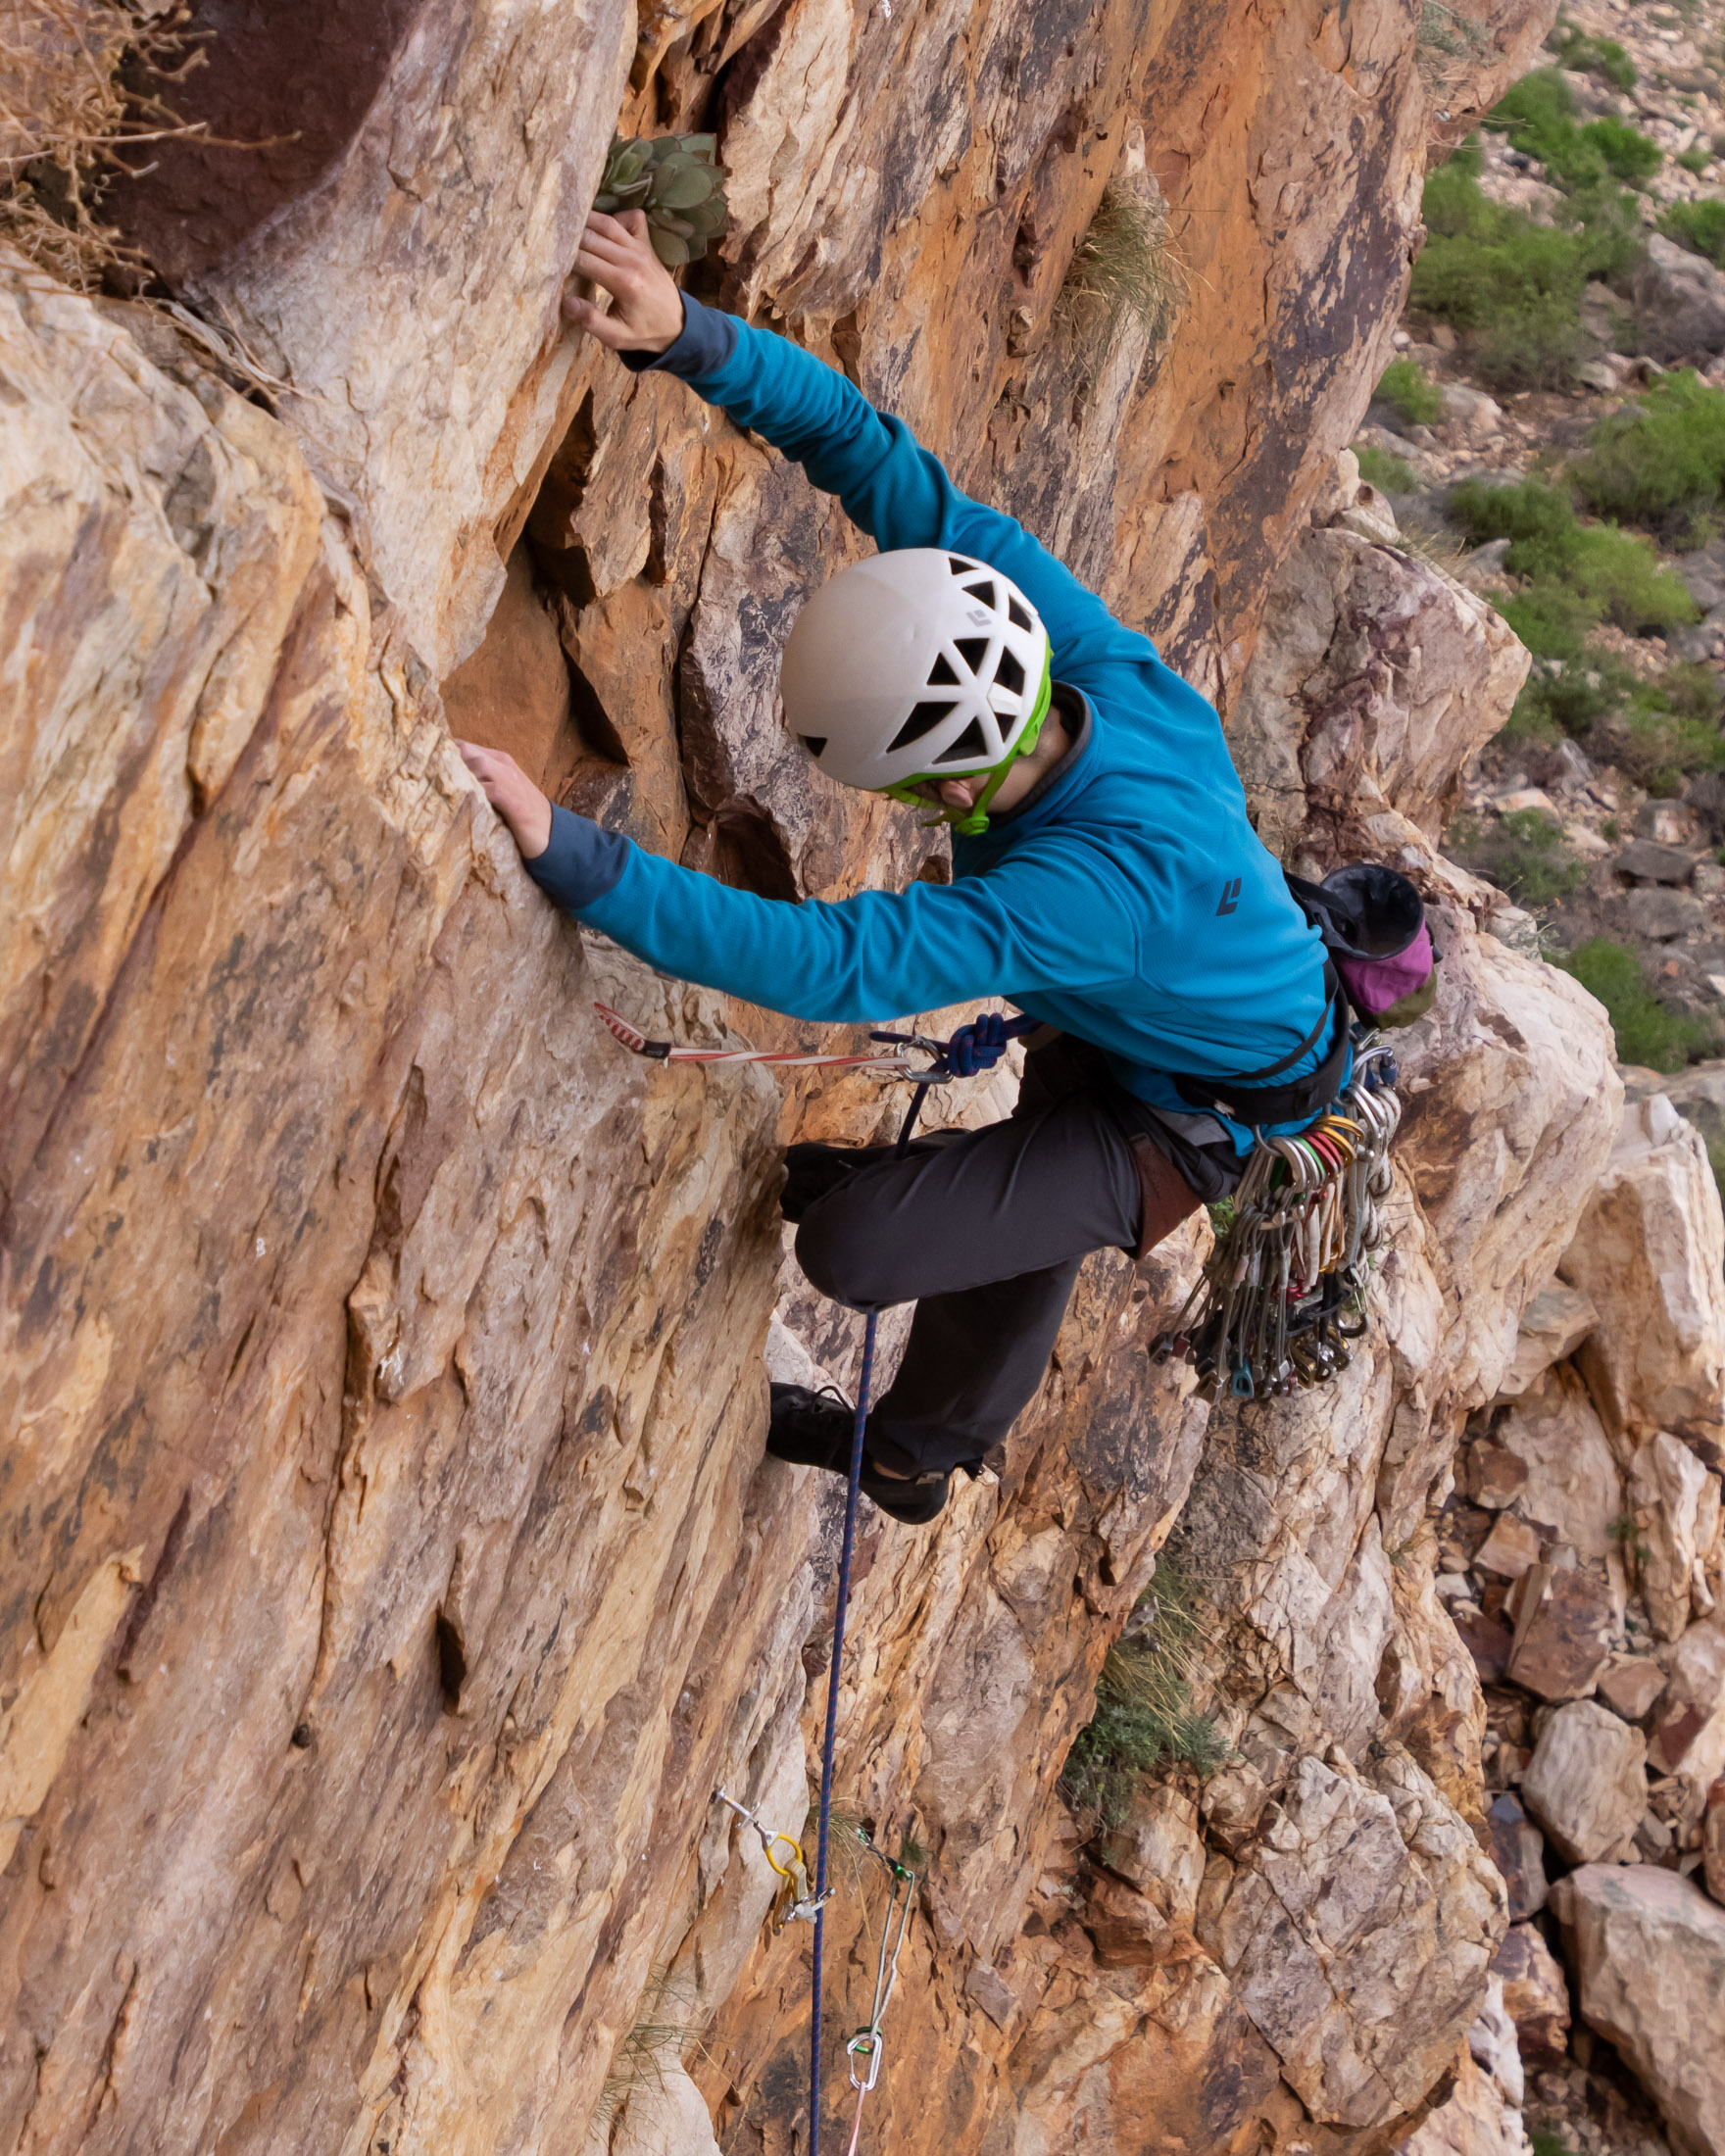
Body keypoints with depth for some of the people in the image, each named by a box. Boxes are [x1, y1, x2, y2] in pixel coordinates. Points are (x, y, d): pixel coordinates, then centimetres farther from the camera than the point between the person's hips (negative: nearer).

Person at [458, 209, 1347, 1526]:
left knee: (853, 1249, -14)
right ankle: (919, 1453, 58)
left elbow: (828, 962, -54)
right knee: (1022, 1243, 31)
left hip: (1195, 1114, -8)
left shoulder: (1104, 886, -47)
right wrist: (683, 334, -36)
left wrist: (564, 851, -59)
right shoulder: (1090, 659, -27)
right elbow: (872, 454, -26)